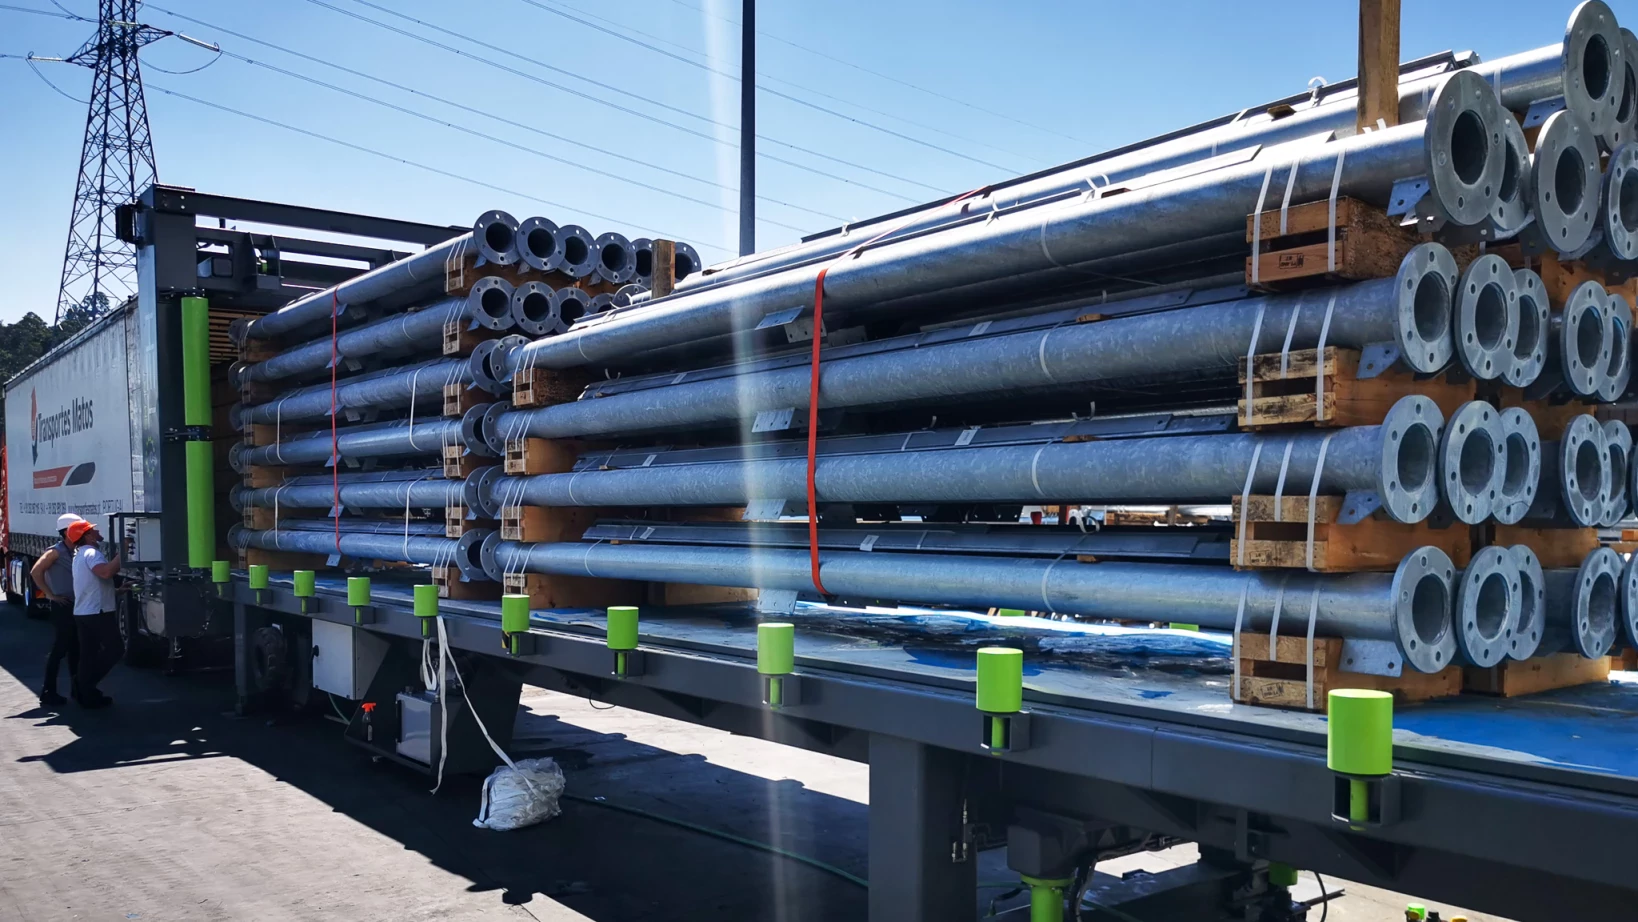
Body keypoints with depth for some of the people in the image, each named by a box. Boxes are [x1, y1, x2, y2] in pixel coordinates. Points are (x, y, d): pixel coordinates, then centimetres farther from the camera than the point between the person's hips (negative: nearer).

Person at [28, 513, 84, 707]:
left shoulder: (75, 552, 13)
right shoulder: (56, 551, -11)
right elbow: (35, 572, -21)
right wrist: (50, 594, -19)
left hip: (75, 606, 8)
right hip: (62, 606, -8)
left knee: (75, 648, 13)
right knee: (58, 649, -7)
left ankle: (77, 688, 21)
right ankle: (48, 693, -3)